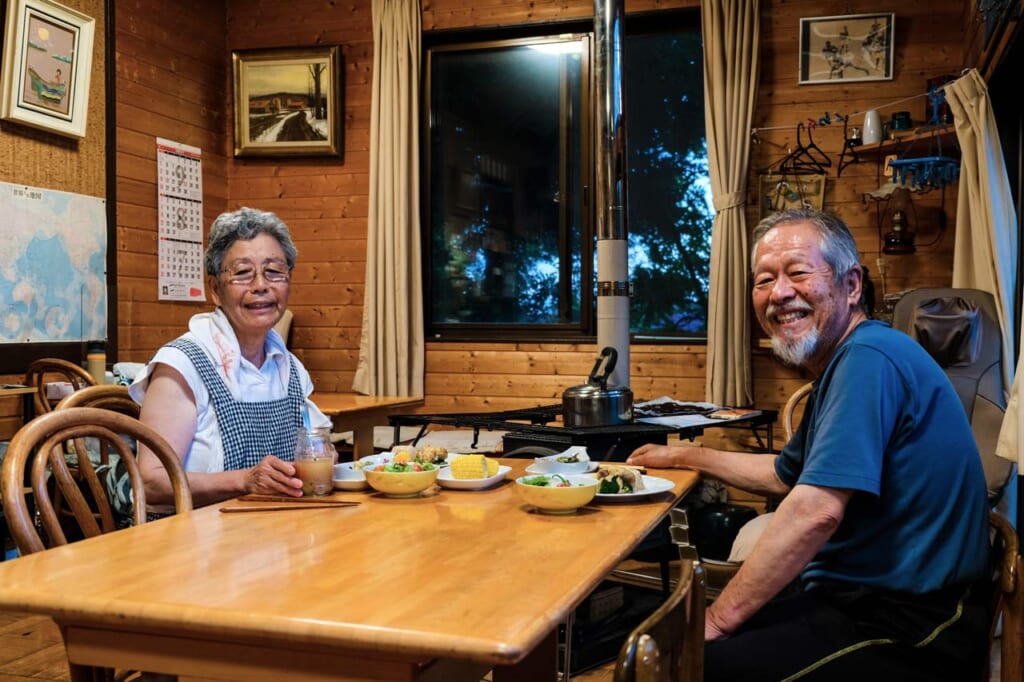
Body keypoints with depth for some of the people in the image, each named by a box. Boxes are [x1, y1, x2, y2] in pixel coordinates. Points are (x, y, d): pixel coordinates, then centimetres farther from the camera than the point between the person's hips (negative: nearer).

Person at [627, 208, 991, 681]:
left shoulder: (868, 358, -20)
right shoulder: (842, 365, 13)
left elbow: (816, 511, -29)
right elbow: (785, 475, 27)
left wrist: (718, 619, -22)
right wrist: (684, 456, 27)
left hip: (908, 630, -10)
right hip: (854, 594, 10)